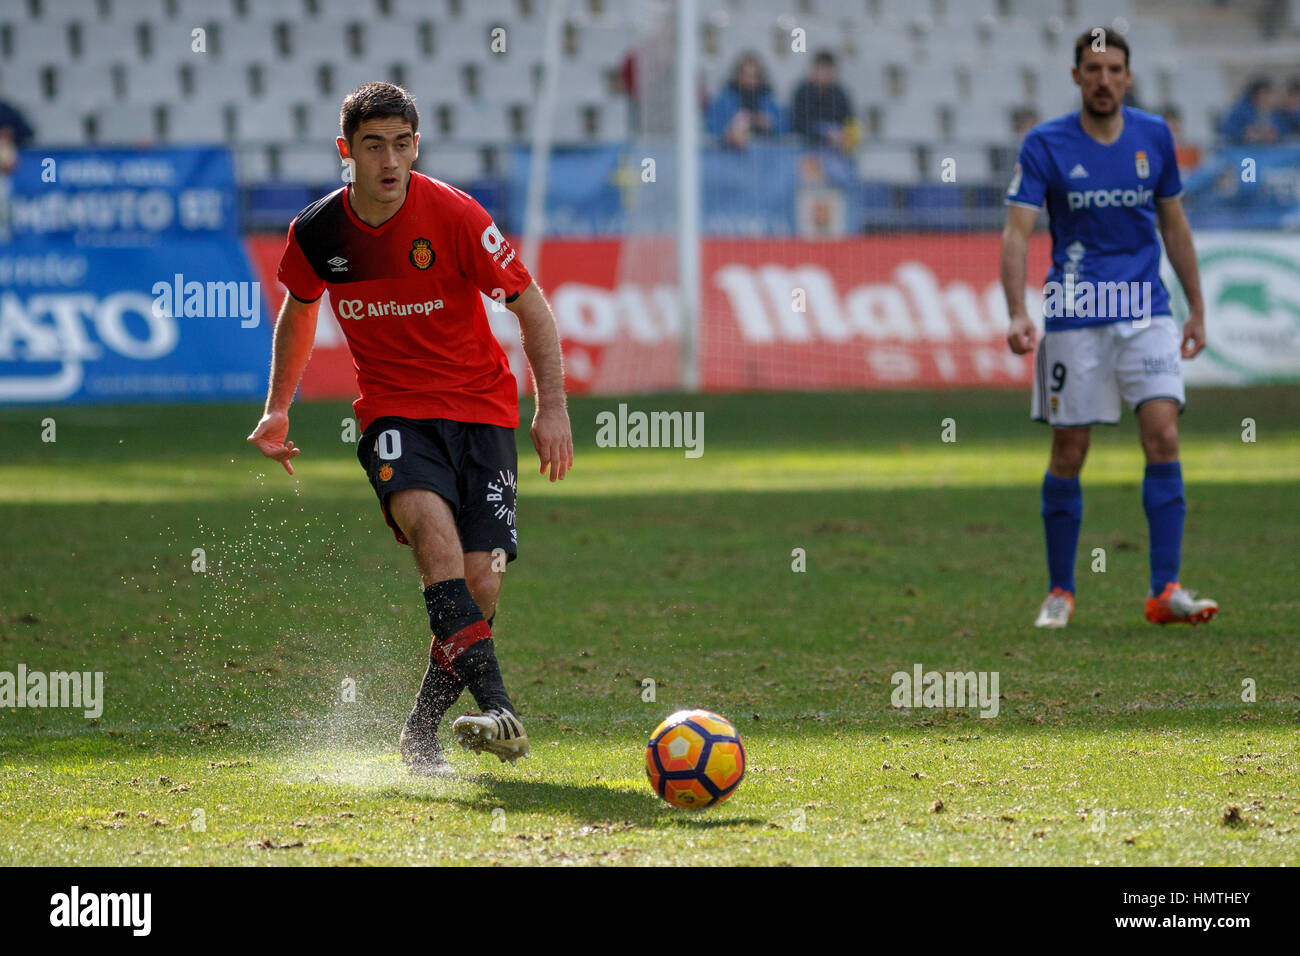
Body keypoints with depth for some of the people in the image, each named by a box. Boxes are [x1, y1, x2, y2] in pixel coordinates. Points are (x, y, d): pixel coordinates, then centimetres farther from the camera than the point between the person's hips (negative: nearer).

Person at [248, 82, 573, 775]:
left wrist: (552, 406, -13)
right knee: (427, 513, -31)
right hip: (394, 411, 0)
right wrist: (277, 407, 18)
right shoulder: (317, 232, -3)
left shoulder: (452, 215, -12)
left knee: (480, 579, -12)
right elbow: (299, 309, 19)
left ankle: (421, 736, 10)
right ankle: (494, 704, -42)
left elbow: (530, 305, -5)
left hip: (480, 406, 0)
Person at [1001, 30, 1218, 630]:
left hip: (1146, 311, 2)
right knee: (1068, 453, 1)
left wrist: (1197, 309, 16)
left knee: (1163, 436, -12)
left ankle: (1165, 591, -11)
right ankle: (1060, 591, 15)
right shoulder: (1045, 145, -4)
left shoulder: (1153, 136, 5)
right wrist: (1017, 313, -24)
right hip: (1074, 317, -2)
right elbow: (1017, 231, -11)